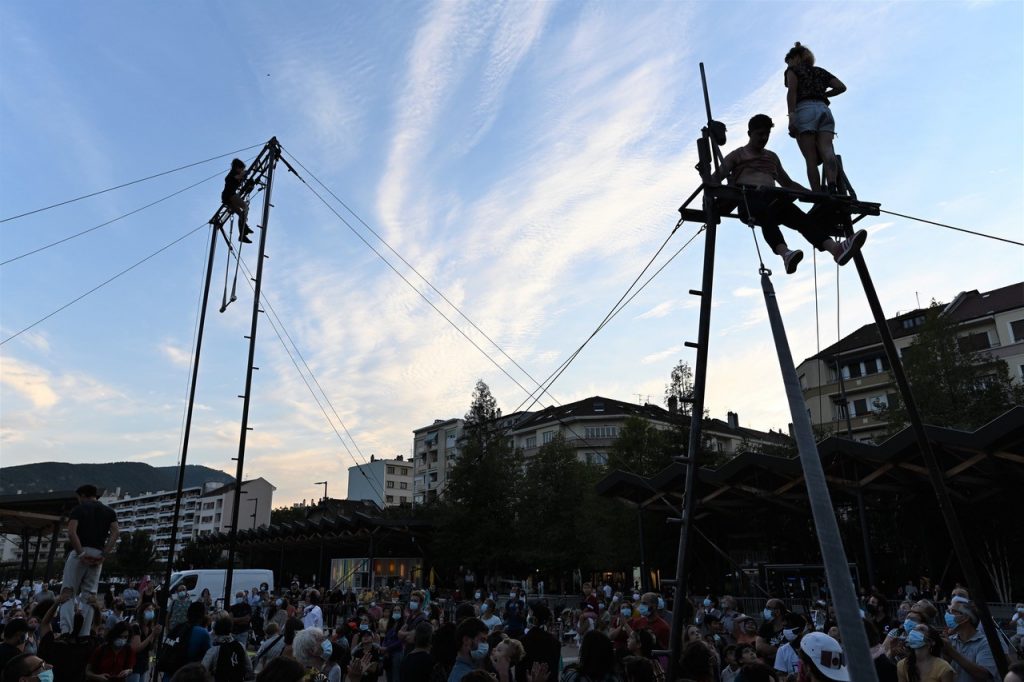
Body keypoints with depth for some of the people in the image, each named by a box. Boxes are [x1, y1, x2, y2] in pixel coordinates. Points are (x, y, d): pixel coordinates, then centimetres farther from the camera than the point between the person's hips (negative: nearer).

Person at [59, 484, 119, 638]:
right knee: (89, 595, 6)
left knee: (68, 592, 0)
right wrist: (103, 555, -3)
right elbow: (115, 534, 0)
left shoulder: (78, 509, 5)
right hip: (98, 555, 3)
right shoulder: (109, 511, 15)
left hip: (80, 552, -3)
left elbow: (71, 533, -11)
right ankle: (84, 634, 1)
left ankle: (65, 630, -14)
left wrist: (81, 553, -12)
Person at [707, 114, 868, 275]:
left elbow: (788, 183, 38)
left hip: (772, 199, 4)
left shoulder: (772, 157, 34)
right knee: (767, 216, -42)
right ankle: (785, 253, -69)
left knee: (801, 217, -29)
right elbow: (716, 178, 8)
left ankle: (836, 248, -54)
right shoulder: (737, 155, 20)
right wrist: (707, 181, -17)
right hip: (749, 198, -4)